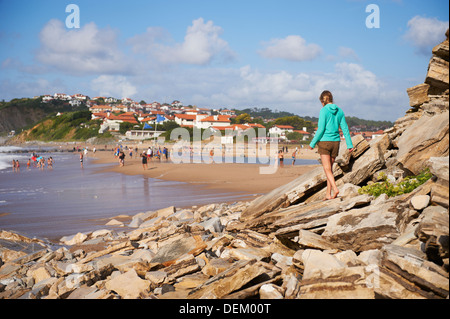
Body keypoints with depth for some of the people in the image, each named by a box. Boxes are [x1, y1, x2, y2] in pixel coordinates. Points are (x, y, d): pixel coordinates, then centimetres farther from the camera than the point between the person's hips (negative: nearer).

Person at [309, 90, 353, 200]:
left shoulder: (324, 111, -9)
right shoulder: (339, 111, 7)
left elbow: (321, 129, -13)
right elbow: (345, 128, 6)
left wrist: (312, 143, -5)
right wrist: (349, 144, 8)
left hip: (324, 141, -5)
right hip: (335, 142, 5)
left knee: (327, 169, -5)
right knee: (330, 168, 13)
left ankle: (335, 189, -23)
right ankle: (328, 194, 13)